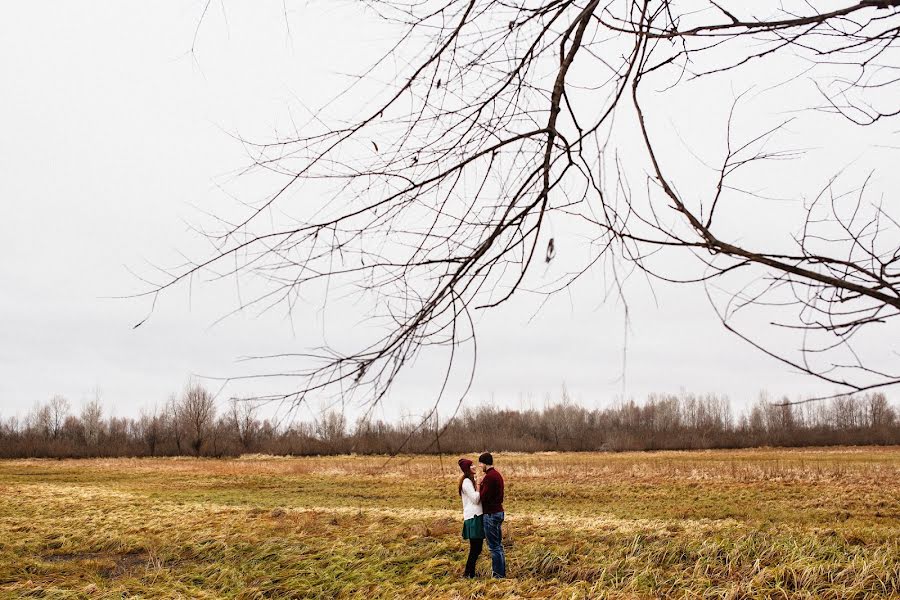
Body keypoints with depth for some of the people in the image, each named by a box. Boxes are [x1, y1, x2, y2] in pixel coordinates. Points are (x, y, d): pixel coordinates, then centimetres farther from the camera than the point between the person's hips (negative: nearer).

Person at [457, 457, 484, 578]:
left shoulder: (472, 480, 18)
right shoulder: (467, 482, -12)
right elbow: (475, 499, -17)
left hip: (477, 516, 10)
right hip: (473, 517, -10)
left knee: (476, 548, 11)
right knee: (475, 548, -7)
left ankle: (470, 573, 18)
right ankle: (468, 573, -1)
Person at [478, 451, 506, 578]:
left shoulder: (489, 477, -18)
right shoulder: (497, 474, 13)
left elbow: (483, 497, -20)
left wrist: (479, 485, -6)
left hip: (491, 514, -10)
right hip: (499, 512, 10)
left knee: (494, 546, -5)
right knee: (498, 545, 14)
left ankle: (498, 574, -2)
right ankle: (502, 572, 19)